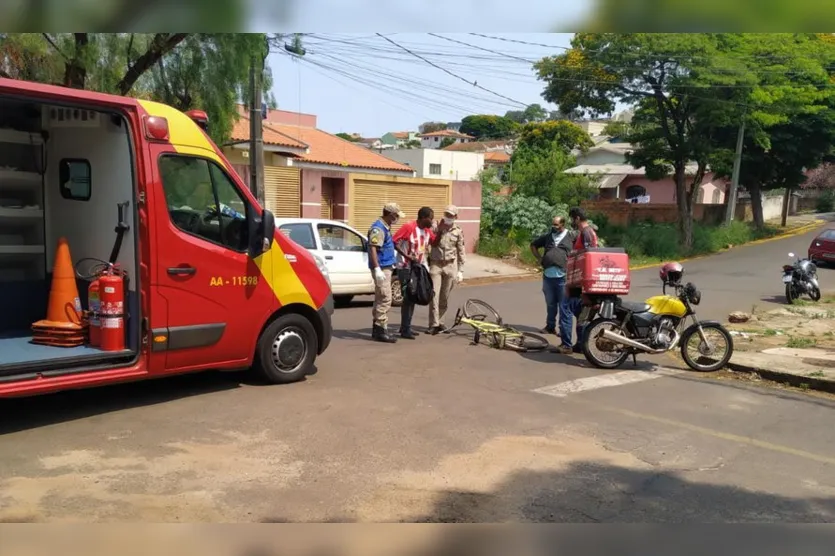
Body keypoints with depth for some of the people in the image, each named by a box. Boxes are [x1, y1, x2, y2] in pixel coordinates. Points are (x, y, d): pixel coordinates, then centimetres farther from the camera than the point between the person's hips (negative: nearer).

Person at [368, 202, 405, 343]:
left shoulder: (386, 227, 15)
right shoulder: (378, 228, -15)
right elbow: (372, 248, -23)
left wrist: (393, 262, 26)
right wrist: (377, 269, -28)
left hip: (386, 267, 10)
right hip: (381, 268, -10)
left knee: (380, 298, 12)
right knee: (385, 298, -11)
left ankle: (377, 328, 18)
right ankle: (381, 330, -8)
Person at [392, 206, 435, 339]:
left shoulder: (428, 230, 4)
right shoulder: (408, 227, -16)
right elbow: (394, 242, -18)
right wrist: (407, 256, -22)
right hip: (406, 268, -8)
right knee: (407, 297, -7)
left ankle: (406, 327, 23)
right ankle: (405, 330, -1)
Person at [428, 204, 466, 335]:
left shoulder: (458, 231, 4)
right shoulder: (436, 227, 0)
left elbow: (460, 252, 7)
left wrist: (460, 270, 4)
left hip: (450, 266, 2)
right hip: (436, 265, -1)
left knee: (445, 297, 7)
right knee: (434, 295, -8)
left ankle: (439, 321, 22)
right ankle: (434, 324, -4)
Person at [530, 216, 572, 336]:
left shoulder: (570, 237, 0)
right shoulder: (548, 236, 13)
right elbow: (533, 245, 26)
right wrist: (539, 258, 14)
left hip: (562, 277, -4)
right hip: (548, 275, 4)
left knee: (563, 304, 0)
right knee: (550, 303, 13)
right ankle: (550, 326, 23)